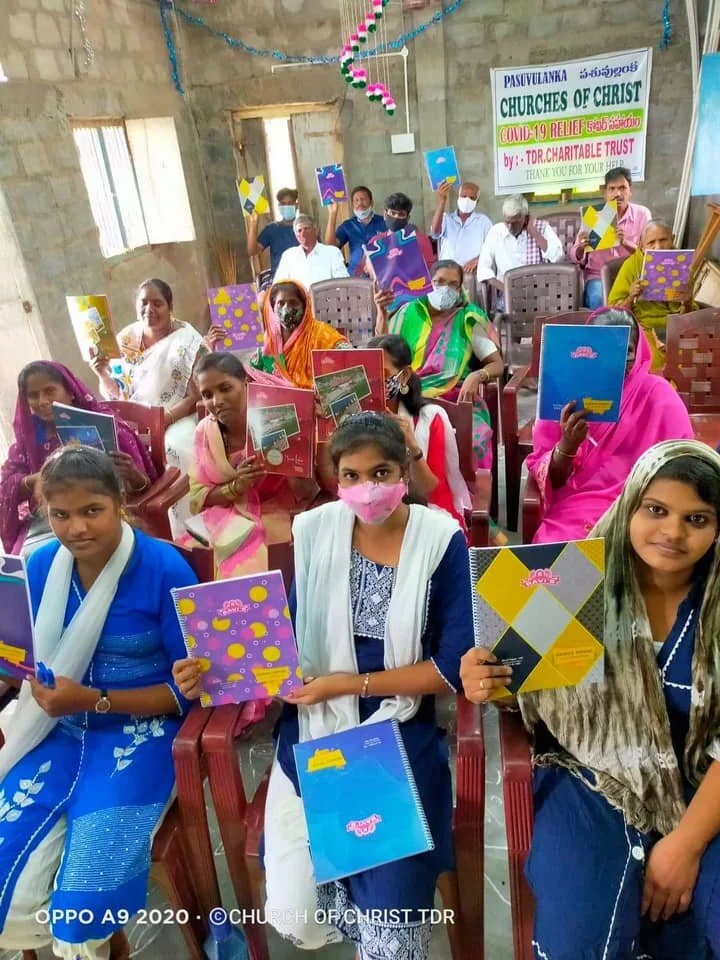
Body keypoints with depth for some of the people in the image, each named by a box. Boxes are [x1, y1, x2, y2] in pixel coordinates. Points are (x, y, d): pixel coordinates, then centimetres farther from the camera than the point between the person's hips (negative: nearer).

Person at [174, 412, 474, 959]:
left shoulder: (442, 539, -9)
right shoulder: (314, 531, -2)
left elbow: (454, 667, -10)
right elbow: (289, 640, 5)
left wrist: (350, 683, -15)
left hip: (402, 739, -2)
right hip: (315, 733, 2)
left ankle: (388, 900, 25)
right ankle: (366, 892, 29)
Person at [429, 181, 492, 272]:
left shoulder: (483, 220, 12)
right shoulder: (446, 218, 12)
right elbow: (435, 232, -9)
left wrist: (477, 260, -16)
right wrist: (442, 201, -19)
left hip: (473, 272, 0)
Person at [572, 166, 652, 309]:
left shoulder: (642, 214, 4)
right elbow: (577, 258, 3)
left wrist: (625, 243, -22)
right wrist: (581, 247, -22)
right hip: (598, 276, 0)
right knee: (599, 299, -32)